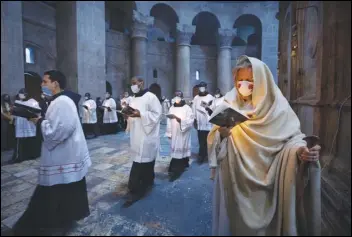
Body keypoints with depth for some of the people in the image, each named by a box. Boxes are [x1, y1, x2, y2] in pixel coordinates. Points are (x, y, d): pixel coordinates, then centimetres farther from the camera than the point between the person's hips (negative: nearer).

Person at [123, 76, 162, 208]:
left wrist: (140, 114, -22)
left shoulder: (151, 97, -9)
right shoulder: (133, 99, 15)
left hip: (146, 135, -7)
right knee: (146, 161, 17)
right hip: (136, 135, 7)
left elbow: (157, 114, -14)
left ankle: (135, 190, 3)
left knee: (140, 162, -5)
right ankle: (148, 183, 33)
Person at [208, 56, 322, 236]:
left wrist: (300, 149, -26)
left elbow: (292, 136, -6)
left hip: (266, 179, -1)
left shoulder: (276, 105, -5)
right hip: (235, 179, 1)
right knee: (237, 219, 13)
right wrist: (222, 132, -24)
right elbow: (215, 141, -3)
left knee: (264, 219, 14)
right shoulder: (229, 102, -1)